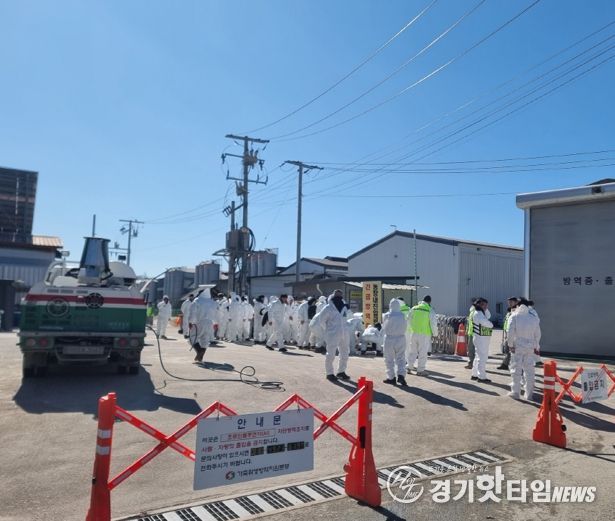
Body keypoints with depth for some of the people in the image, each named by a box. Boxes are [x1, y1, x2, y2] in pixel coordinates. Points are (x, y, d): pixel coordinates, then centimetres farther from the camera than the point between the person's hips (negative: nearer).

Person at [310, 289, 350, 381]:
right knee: (331, 354, -3)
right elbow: (321, 320, -6)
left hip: (343, 334, 7)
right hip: (332, 335, -7)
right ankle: (329, 373, 11)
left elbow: (348, 318, 23)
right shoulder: (328, 308, -9)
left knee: (345, 353, 12)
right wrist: (326, 330, 1)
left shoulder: (344, 307, 10)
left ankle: (341, 372, 27)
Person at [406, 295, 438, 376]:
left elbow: (409, 319, 11)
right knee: (422, 352, 5)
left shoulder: (414, 308, 3)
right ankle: (420, 370, 11)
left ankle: (409, 367, 17)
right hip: (425, 334, -3)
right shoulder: (430, 311, -8)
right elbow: (433, 324, -7)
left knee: (413, 351, 16)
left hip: (414, 333, 4)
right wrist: (435, 333, 7)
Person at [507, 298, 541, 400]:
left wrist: (510, 345, -2)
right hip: (530, 347, 3)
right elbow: (537, 333, 6)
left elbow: (510, 332, -11)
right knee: (529, 370, 9)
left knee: (516, 370, 6)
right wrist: (536, 347, 15)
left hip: (517, 347, -2)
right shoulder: (534, 317, 3)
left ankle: (515, 392, 9)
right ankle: (529, 394, 13)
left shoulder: (514, 316, -6)